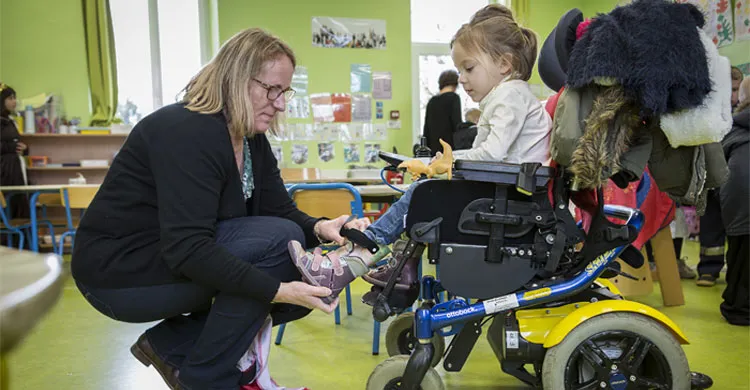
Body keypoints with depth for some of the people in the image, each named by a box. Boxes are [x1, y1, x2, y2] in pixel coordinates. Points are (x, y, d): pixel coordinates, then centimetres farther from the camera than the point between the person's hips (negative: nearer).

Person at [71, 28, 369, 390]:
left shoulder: (252, 139, 4)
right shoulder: (188, 132, -25)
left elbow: (280, 211, 2)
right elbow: (187, 248, -32)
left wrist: (319, 227, -20)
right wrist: (276, 291, -37)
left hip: (176, 261, 9)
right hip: (120, 272, -9)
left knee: (305, 284, 0)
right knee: (280, 240, -25)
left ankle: (172, 344, 7)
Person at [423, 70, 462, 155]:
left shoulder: (431, 101, 12)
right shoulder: (453, 97, -4)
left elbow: (426, 128, 14)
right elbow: (457, 124, -11)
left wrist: (427, 147, 19)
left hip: (434, 148, 6)